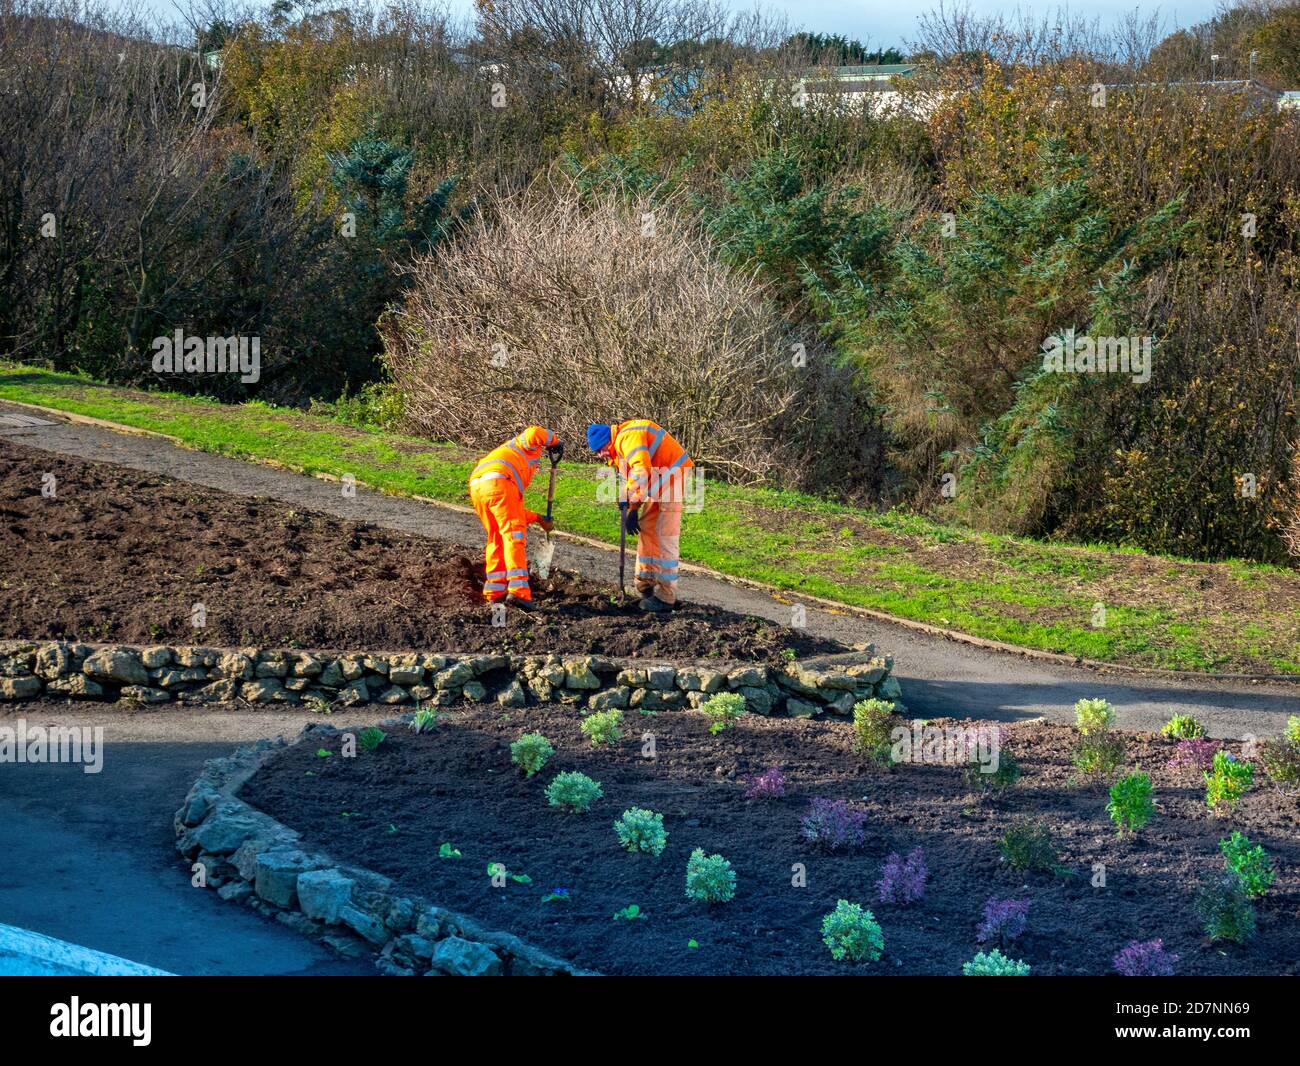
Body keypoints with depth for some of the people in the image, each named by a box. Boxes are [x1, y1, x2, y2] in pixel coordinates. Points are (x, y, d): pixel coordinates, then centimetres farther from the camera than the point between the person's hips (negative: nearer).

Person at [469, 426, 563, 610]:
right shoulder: (530, 448, 23)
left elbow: (511, 510, 40)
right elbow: (534, 433, -5)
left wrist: (539, 519, 44)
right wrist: (554, 441, 14)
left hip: (476, 486, 8)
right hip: (498, 483, -8)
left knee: (496, 540, 20)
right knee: (514, 536, -10)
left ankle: (494, 592, 22)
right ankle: (518, 592, -22)